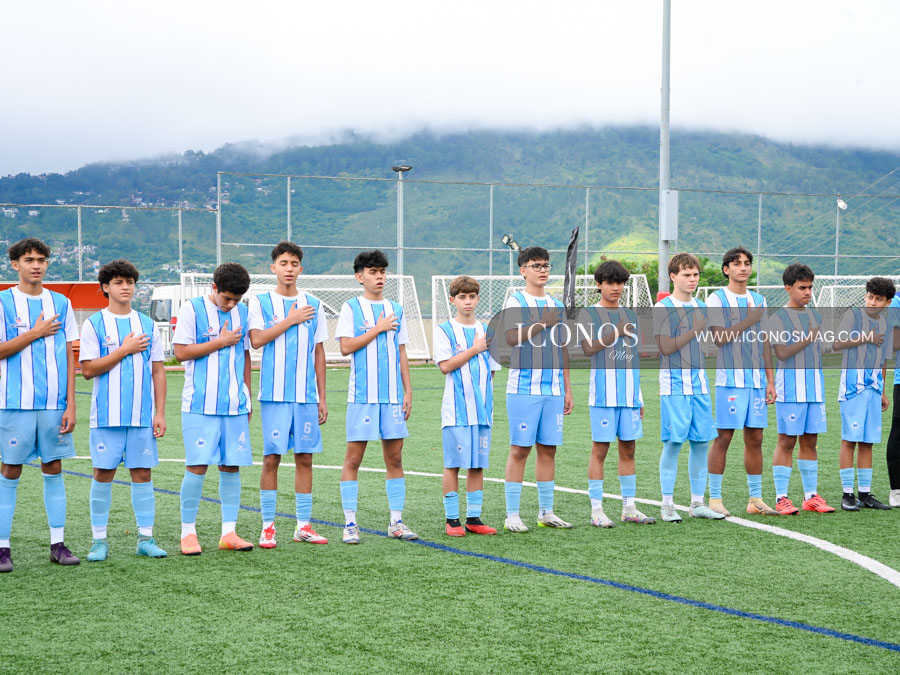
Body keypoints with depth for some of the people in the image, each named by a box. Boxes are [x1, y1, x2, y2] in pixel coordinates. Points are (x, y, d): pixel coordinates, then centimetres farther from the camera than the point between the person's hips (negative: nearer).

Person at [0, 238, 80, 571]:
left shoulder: (61, 304, 9)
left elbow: (69, 357, 9)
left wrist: (70, 404, 3)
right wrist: (35, 333, -11)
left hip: (54, 403, 3)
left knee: (54, 470, 6)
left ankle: (58, 543, 11)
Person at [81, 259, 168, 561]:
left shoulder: (147, 325, 10)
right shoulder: (94, 324, 1)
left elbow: (158, 371, 10)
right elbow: (88, 369, -7)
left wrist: (160, 412, 4)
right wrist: (124, 350, -10)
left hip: (142, 416, 3)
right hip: (107, 416, -2)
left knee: (142, 473, 3)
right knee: (103, 473, 0)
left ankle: (146, 538, 9)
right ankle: (100, 540, 8)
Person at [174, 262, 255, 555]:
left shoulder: (242, 311, 11)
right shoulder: (192, 309, -3)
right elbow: (181, 352, -8)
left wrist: (247, 397, 17)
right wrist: (220, 342, -9)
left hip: (235, 406, 4)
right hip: (200, 406, -4)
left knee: (232, 466, 3)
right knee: (197, 466, -7)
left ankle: (229, 532, 9)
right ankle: (188, 533, 3)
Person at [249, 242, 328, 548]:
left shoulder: (313, 305, 11)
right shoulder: (260, 302, 3)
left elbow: (318, 353, 13)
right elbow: (256, 339, -12)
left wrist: (321, 398, 9)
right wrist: (290, 320, -9)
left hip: (307, 395, 3)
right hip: (274, 394, -3)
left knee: (304, 458, 4)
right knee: (272, 458, -3)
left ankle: (303, 525, 11)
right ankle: (268, 526, 4)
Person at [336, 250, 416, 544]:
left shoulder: (396, 310, 14)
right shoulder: (351, 308, 1)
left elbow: (401, 354, 15)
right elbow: (346, 346, -10)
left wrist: (408, 391, 9)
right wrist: (377, 329, -9)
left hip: (393, 396, 4)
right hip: (362, 395, -4)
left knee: (394, 457, 4)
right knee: (353, 458, -3)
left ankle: (397, 522, 10)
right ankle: (350, 524, 3)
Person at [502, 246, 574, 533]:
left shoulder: (556, 305, 16)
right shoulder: (516, 301, -2)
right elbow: (512, 338, -17)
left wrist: (567, 390, 17)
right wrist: (542, 323, -23)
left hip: (553, 389, 5)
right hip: (523, 388, -5)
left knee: (548, 448, 7)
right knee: (519, 449, -4)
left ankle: (546, 512, 14)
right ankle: (512, 515, 0)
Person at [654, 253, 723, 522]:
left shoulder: (701, 308, 14)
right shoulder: (662, 308, -5)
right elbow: (665, 347, -13)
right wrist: (693, 332, -17)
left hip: (699, 384, 6)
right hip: (674, 384, -6)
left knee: (701, 442, 5)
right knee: (673, 442, -5)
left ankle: (698, 503, 13)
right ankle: (667, 505, 2)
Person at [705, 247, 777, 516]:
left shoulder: (758, 300, 16)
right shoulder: (716, 299, -2)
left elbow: (764, 342, 17)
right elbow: (719, 338, -13)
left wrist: (770, 380, 12)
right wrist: (749, 321, -11)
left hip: (757, 380, 5)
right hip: (729, 380, -5)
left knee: (755, 438, 6)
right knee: (723, 437, -5)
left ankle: (755, 499, 11)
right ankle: (714, 499, 1)